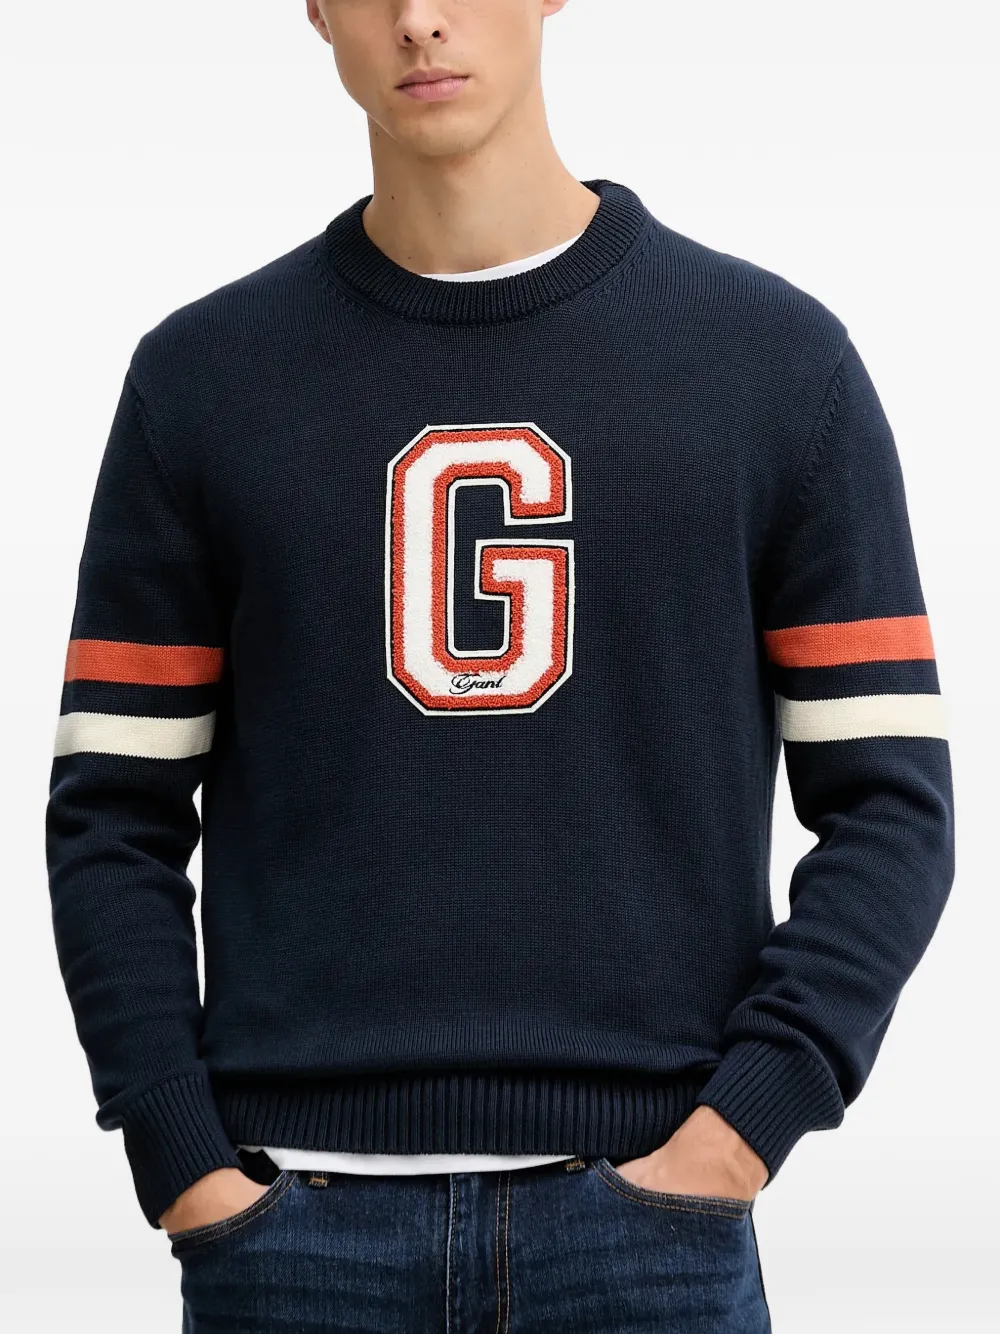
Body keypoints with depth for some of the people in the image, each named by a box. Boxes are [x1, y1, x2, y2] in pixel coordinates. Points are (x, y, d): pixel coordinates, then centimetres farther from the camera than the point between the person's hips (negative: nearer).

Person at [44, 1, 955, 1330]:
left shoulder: (779, 357, 4)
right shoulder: (203, 374, 6)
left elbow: (890, 800, 3)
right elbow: (115, 815, 6)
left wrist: (739, 1128, -8)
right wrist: (187, 1172, -4)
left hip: (643, 1208, 0)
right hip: (296, 1212, 1)